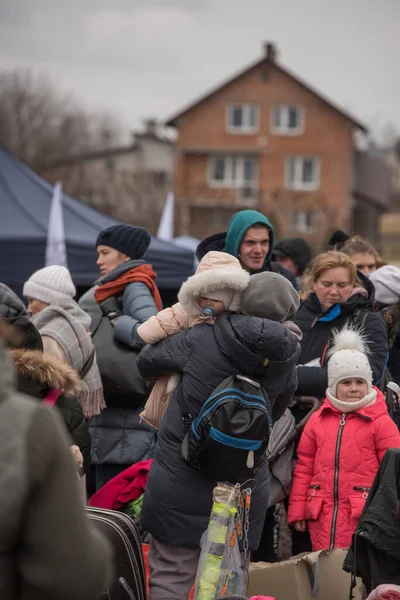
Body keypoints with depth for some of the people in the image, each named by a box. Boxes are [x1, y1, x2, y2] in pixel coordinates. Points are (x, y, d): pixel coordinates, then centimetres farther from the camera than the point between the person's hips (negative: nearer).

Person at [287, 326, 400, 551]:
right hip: (323, 513, 4)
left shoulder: (380, 421, 0)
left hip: (364, 513, -4)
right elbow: (304, 466, 13)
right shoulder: (318, 419, 12)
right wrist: (298, 509, 7)